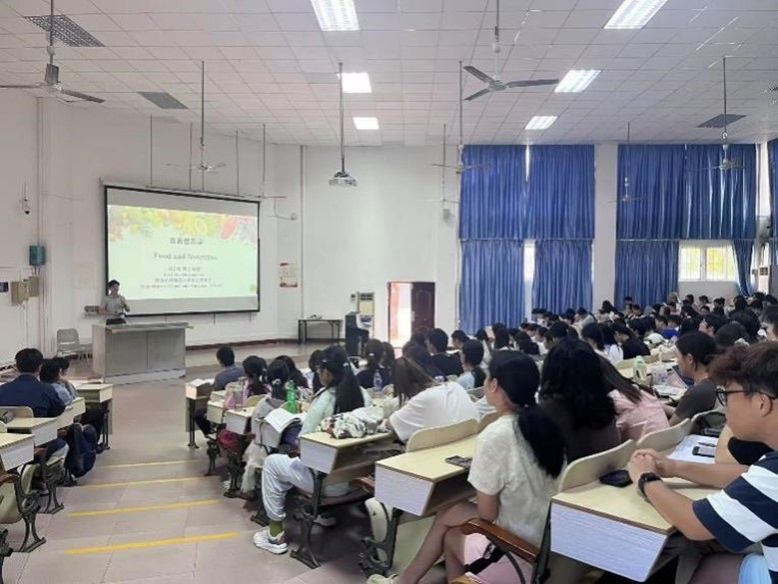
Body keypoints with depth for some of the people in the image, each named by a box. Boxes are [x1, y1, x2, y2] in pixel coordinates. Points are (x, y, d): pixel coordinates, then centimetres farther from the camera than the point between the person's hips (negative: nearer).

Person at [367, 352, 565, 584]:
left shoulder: (494, 436, -24)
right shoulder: (544, 423, -2)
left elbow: (487, 513, -13)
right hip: (548, 540, 6)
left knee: (451, 535, 21)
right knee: (447, 513, 18)